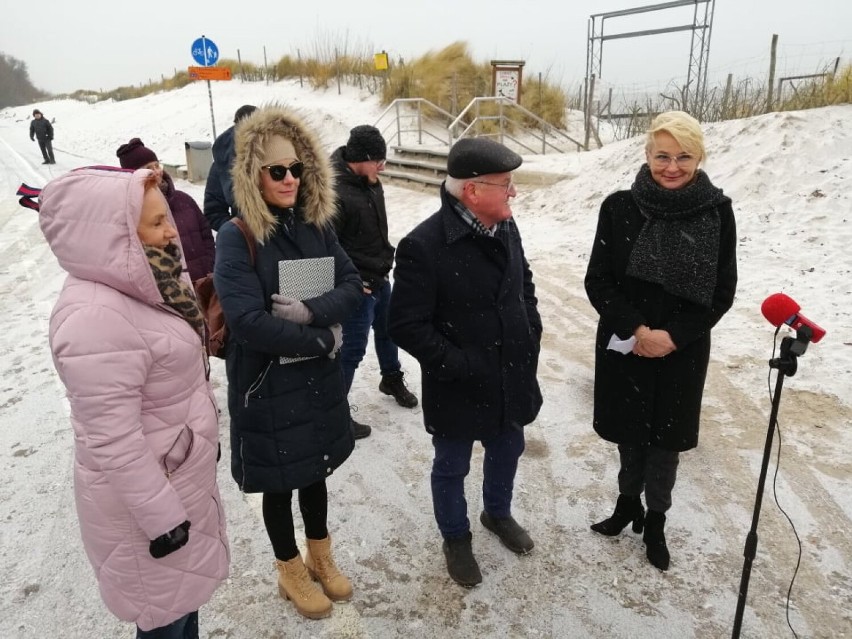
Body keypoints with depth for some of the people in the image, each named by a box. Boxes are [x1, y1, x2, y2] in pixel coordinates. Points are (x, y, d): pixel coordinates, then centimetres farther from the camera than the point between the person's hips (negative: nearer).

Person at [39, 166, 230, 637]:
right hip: (144, 494, -9)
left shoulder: (136, 286, 1)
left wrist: (205, 436, 21)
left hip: (180, 476, 9)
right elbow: (114, 442, -28)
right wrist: (163, 518, -20)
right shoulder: (96, 318, -30)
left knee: (184, 593, 27)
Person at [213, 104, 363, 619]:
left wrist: (311, 312, -22)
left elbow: (353, 286, -4)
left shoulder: (316, 224, 0)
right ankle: (291, 572, 39)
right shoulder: (236, 238, -17)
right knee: (280, 484, 14)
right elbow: (249, 322, -25)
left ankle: (321, 557, 45)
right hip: (267, 384, -5)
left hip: (320, 378, 5)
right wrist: (323, 338, -18)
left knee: (315, 472, 22)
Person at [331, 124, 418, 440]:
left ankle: (392, 379, 49)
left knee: (387, 331, 25)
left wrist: (385, 259, 15)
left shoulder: (370, 182, 2)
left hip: (380, 277, 9)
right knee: (353, 348, -1)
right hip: (358, 285, -9)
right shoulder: (335, 194, -25)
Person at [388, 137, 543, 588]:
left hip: (512, 379, 7)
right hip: (458, 390, -6)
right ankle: (456, 538, 43)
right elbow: (406, 325, -22)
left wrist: (531, 333, 4)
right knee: (451, 468, 16)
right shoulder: (423, 246, -25)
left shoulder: (505, 227, -3)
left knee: (507, 451, 26)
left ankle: (498, 513, 54)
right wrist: (460, 365, -22)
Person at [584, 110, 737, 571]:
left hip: (683, 352, 0)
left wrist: (672, 336, -14)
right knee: (630, 433, 16)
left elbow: (721, 292, -3)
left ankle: (655, 520, 36)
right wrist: (636, 330, -17)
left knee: (665, 440, 13)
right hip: (623, 347, 0)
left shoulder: (717, 212, -8)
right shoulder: (620, 208, -9)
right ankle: (628, 502, 42)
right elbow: (597, 282, -6)